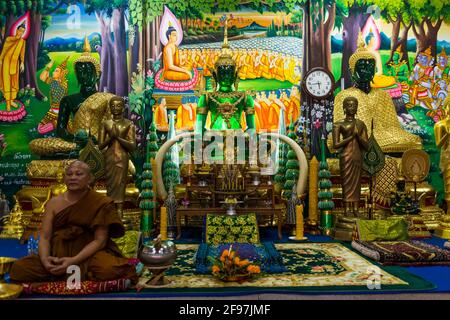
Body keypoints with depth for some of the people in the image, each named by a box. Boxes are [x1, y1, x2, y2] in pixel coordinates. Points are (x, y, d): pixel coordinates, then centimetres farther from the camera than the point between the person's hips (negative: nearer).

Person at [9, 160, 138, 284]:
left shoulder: (101, 203, -3)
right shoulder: (54, 203, 7)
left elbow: (100, 240, -8)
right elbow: (44, 237, 2)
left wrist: (73, 261, -21)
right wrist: (44, 259, -19)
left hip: (88, 254, -3)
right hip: (58, 254, 3)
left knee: (108, 269, -34)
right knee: (18, 268, -19)